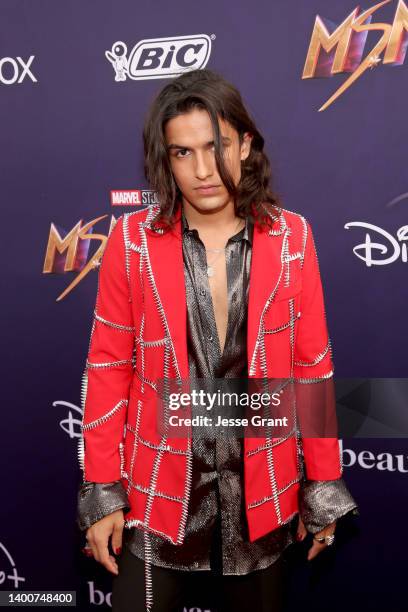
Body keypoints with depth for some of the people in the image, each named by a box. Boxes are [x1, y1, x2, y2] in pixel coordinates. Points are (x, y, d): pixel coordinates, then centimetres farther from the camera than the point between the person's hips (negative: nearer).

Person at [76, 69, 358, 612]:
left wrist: (323, 486, 2)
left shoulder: (292, 237, -7)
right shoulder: (133, 240, -8)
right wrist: (101, 493, -3)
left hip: (262, 488, 2)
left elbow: (313, 366, -1)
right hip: (157, 487, -1)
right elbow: (108, 368, -4)